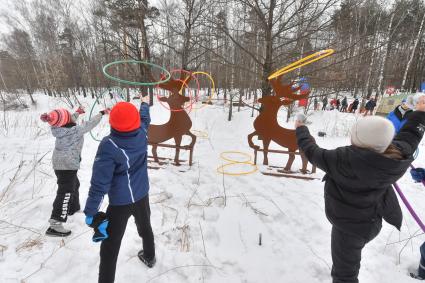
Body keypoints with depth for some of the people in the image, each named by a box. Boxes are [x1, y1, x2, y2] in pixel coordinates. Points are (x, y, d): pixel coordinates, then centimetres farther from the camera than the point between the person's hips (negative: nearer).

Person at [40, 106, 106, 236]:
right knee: (65, 192, -10)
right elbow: (89, 124, -11)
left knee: (74, 185, 26)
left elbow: (70, 122, 20)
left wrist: (77, 112, 34)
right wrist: (101, 113, 2)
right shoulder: (76, 130, -23)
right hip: (68, 164, -9)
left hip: (59, 163, 9)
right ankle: (55, 224, -12)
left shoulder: (58, 128, -2)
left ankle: (73, 208, 44)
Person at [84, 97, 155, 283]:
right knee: (145, 227, 29)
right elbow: (145, 118, 13)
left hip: (120, 202, -6)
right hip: (142, 195, 6)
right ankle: (149, 257, 53)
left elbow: (99, 183, -22)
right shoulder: (142, 133, -13)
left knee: (110, 247, 8)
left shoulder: (109, 145, -26)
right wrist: (145, 104, 33)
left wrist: (90, 212, -11)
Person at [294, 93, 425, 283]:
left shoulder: (346, 159, -35)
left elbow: (313, 153, -22)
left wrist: (301, 130, -4)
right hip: (370, 221, 7)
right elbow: (409, 136, 5)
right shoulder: (399, 154, -17)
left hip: (348, 224, -6)